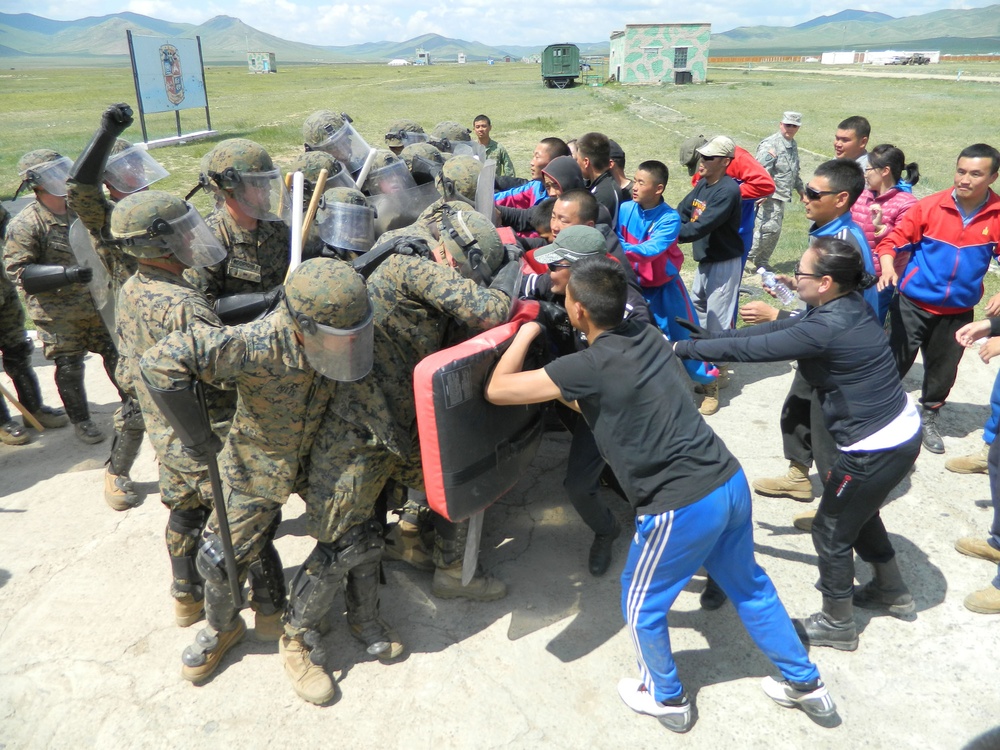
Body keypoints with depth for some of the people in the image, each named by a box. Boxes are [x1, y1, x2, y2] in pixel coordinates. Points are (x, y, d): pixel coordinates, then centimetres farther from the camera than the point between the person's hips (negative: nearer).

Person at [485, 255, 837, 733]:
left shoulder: (589, 366, -17)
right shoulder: (648, 336, 5)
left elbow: (498, 390, -11)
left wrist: (526, 332, 1)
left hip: (682, 507, -8)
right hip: (730, 482, 8)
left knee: (641, 605, 19)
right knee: (749, 586, 29)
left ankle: (667, 699, 41)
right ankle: (805, 684, 45)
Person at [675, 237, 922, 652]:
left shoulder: (827, 328, -28)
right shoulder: (846, 306, -1)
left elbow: (749, 349, -23)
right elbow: (778, 329, 5)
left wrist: (680, 347, -13)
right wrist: (707, 337, 3)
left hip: (877, 449, -9)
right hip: (901, 429, 9)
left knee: (831, 531, 10)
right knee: (858, 513, 30)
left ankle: (836, 625, 30)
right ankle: (891, 590, 51)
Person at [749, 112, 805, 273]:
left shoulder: (793, 145, 16)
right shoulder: (770, 144, -14)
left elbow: (794, 170, 29)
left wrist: (799, 188, 34)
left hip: (781, 195, 9)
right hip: (769, 195, -9)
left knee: (774, 230, 11)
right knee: (770, 227, -15)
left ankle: (761, 262, 20)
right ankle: (747, 256, -3)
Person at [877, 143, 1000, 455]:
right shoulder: (930, 206, -13)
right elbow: (893, 240, -10)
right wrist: (888, 268, -28)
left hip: (958, 311, 3)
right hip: (913, 303, -3)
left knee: (944, 368, 17)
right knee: (894, 362, 1)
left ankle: (929, 419, 40)